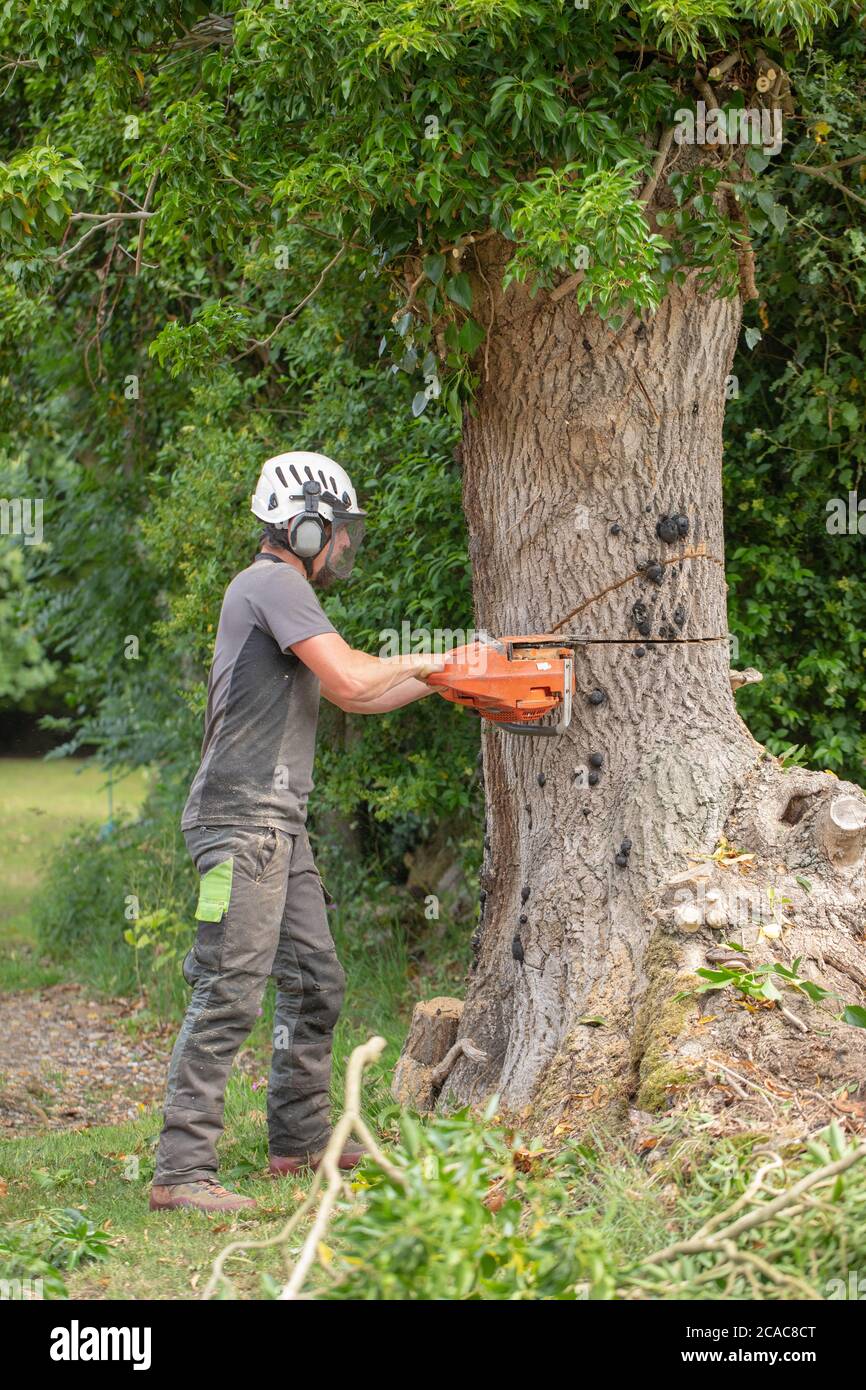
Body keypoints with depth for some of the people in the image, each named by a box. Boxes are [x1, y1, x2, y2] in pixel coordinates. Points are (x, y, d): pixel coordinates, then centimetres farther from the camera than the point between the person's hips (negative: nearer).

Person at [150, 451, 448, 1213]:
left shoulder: (281, 591, 22)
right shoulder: (272, 584, -11)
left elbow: (350, 702, 29)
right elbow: (350, 679, -20)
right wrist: (417, 662, -2)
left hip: (278, 825, 11)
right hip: (241, 821, -11)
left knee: (316, 983, 16)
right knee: (229, 997, -13)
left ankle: (301, 1140, 27)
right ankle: (182, 1173, -15)